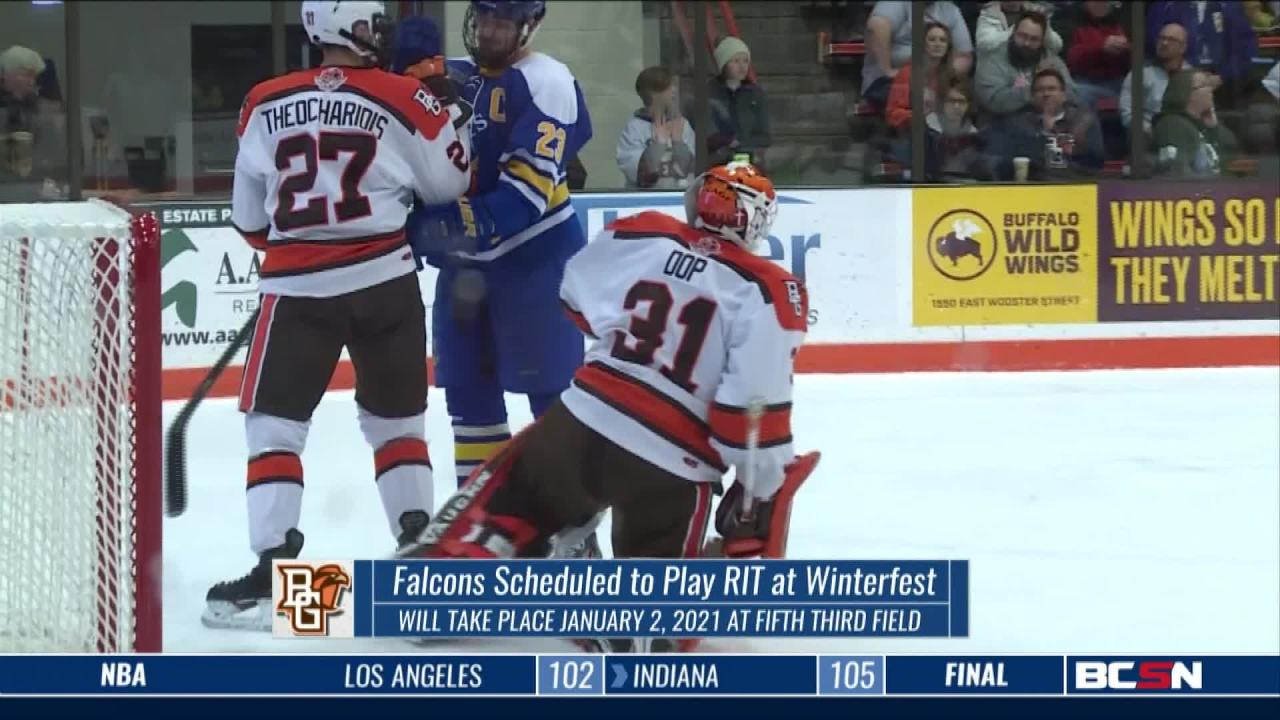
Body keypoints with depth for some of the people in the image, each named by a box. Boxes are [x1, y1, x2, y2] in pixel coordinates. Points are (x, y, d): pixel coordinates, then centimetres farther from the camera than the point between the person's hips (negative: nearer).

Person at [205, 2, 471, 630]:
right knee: (396, 418, 18)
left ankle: (273, 569, -8)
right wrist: (438, 103, 16)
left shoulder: (265, 106, -1)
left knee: (273, 424, 4)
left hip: (298, 288, -1)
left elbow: (249, 216, 9)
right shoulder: (402, 100, -6)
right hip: (385, 280, 1)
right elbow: (451, 182, 4)